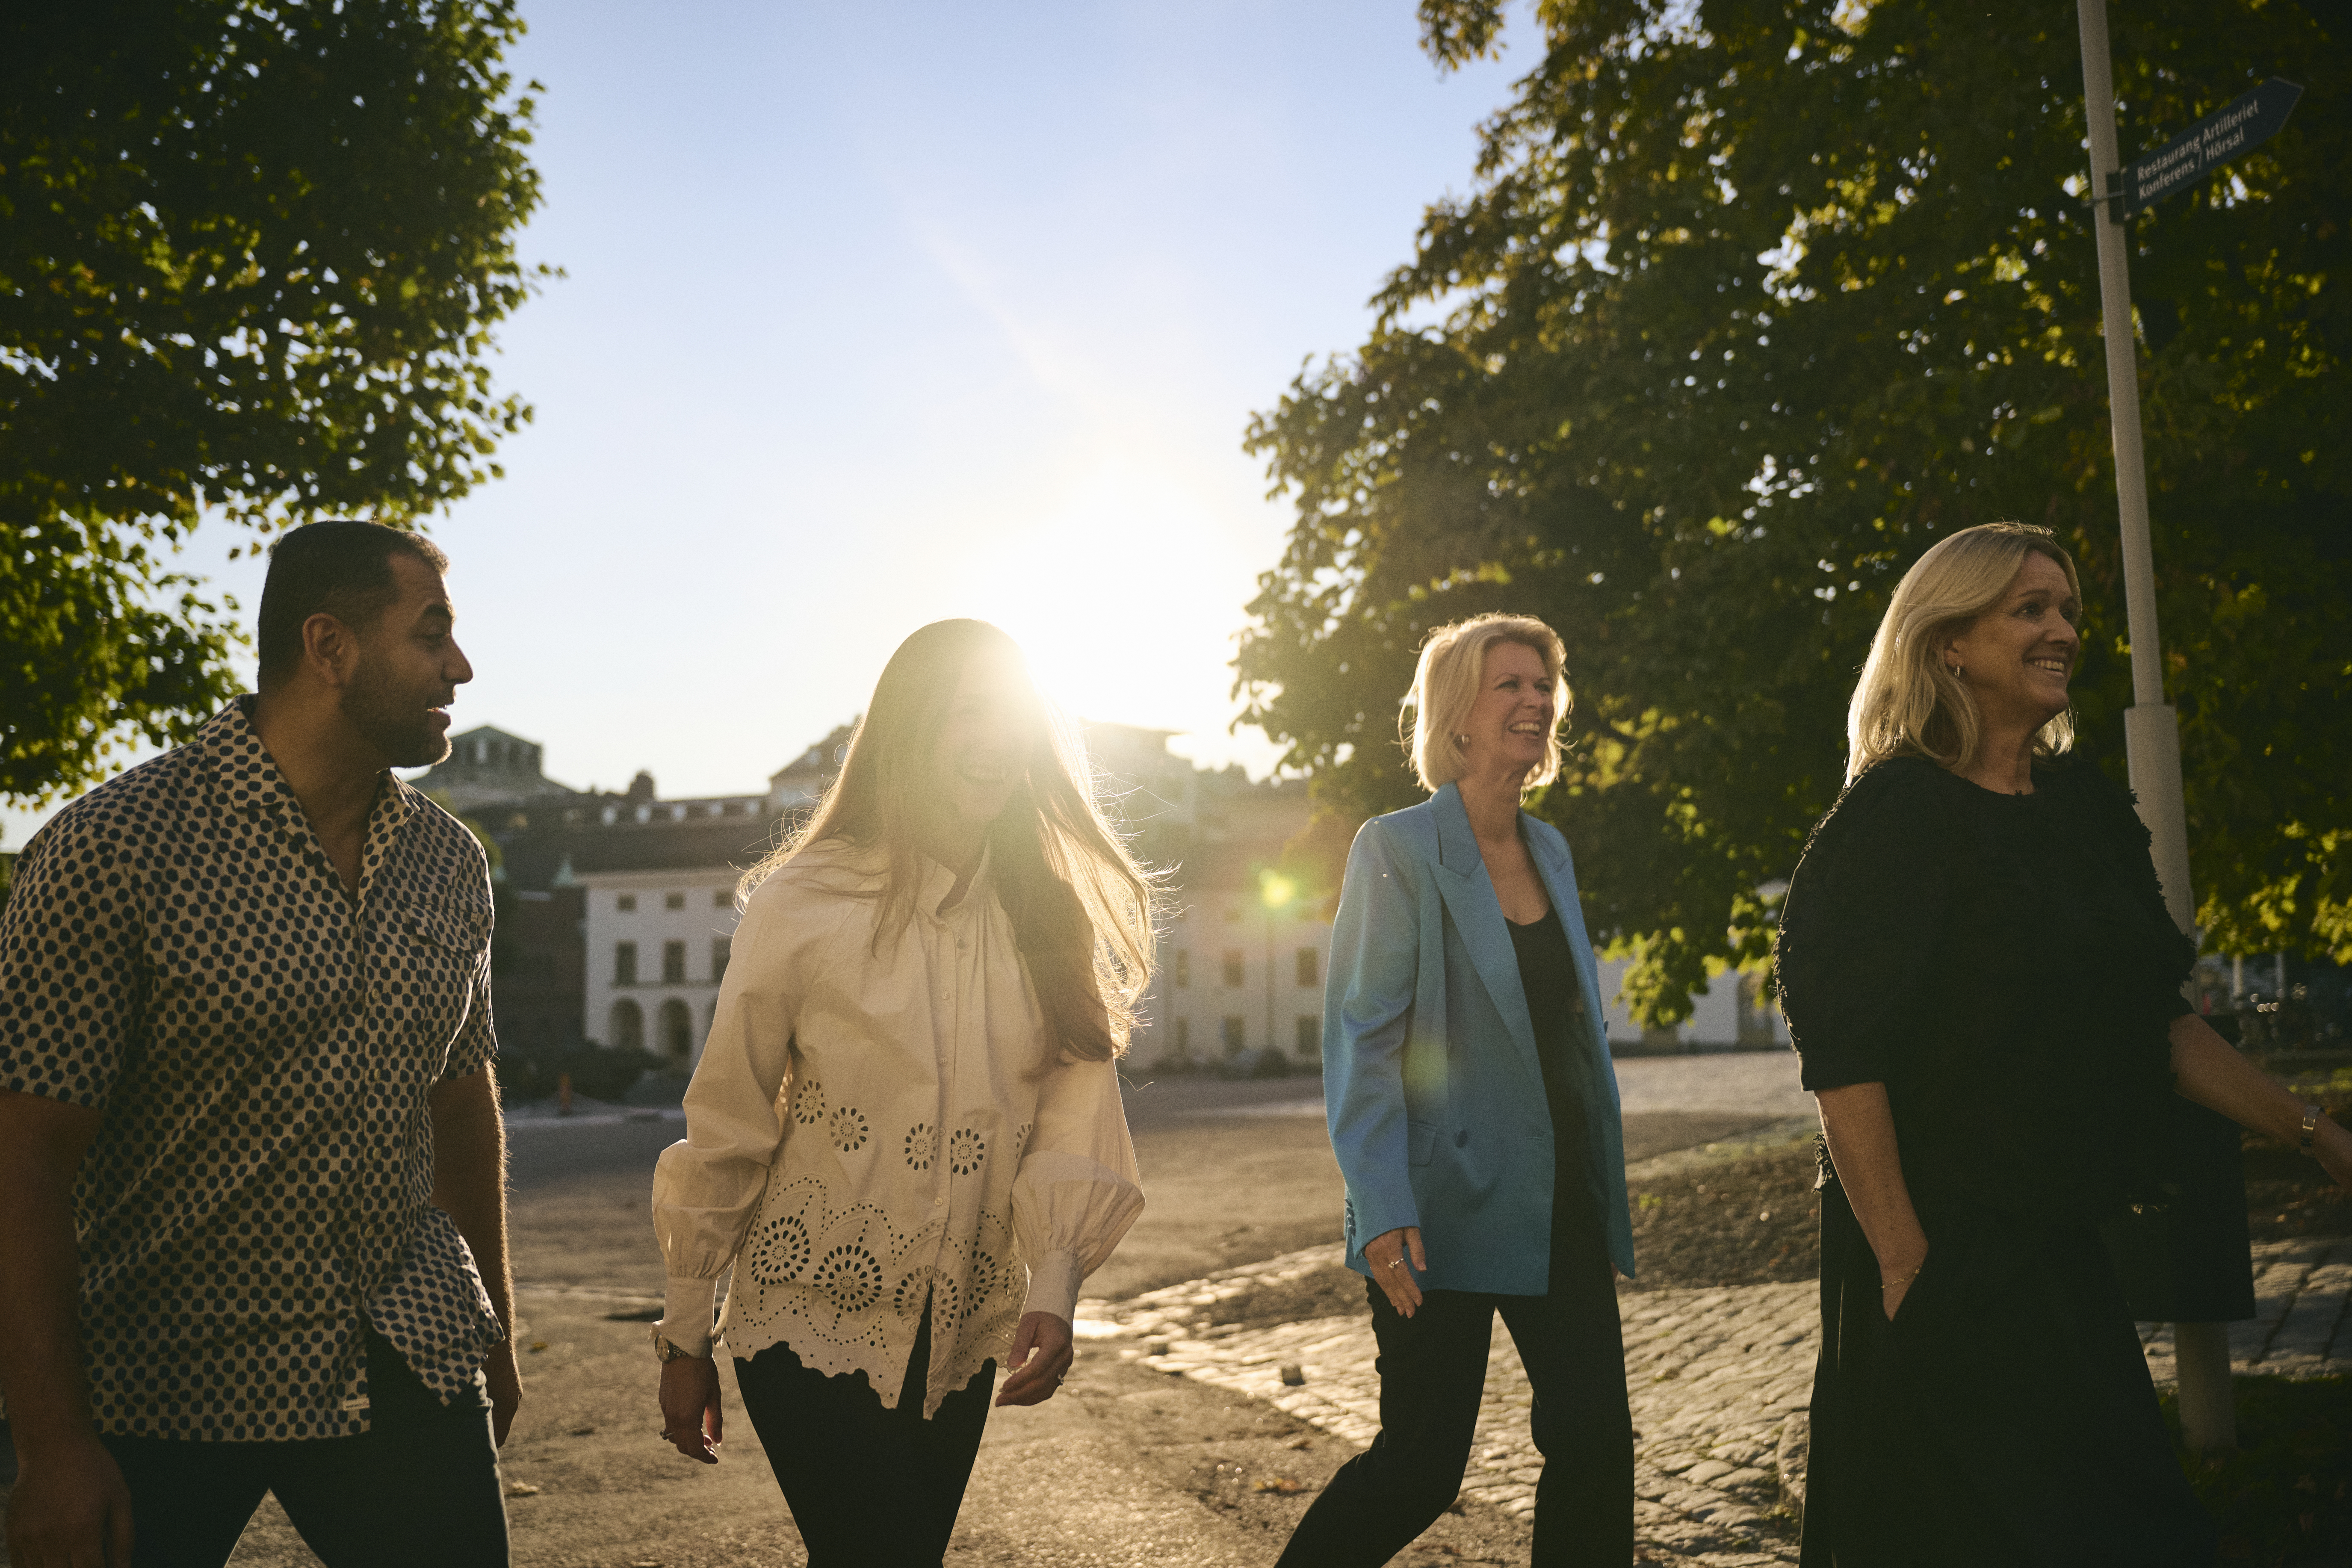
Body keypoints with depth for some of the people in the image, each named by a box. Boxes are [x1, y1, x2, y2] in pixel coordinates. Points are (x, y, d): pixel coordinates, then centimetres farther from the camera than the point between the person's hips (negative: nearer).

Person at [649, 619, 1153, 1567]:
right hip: (809, 1322, -4)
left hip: (962, 1342, 4)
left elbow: (1074, 1111, -3)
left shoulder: (1050, 917, 2)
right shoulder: (801, 903, -10)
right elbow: (725, 1132, -5)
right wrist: (686, 1339, -1)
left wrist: (1054, 1292, -18)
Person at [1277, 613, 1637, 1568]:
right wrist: (1384, 1213, -20)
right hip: (1450, 1205, -6)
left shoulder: (1550, 851, 12)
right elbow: (1358, 1040, -12)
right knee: (1420, 1464, -1)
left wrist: (1607, 1200, 16)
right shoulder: (1397, 850, -9)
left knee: (1596, 1446, 5)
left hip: (1561, 1199, 7)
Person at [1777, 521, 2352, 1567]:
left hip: (2061, 1239, 8)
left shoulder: (2088, 810, 10)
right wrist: (1903, 1259, -22)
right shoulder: (1895, 816, -13)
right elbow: (1843, 1054, -19)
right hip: (1945, 1254, -8)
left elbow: (2155, 1020, 15)